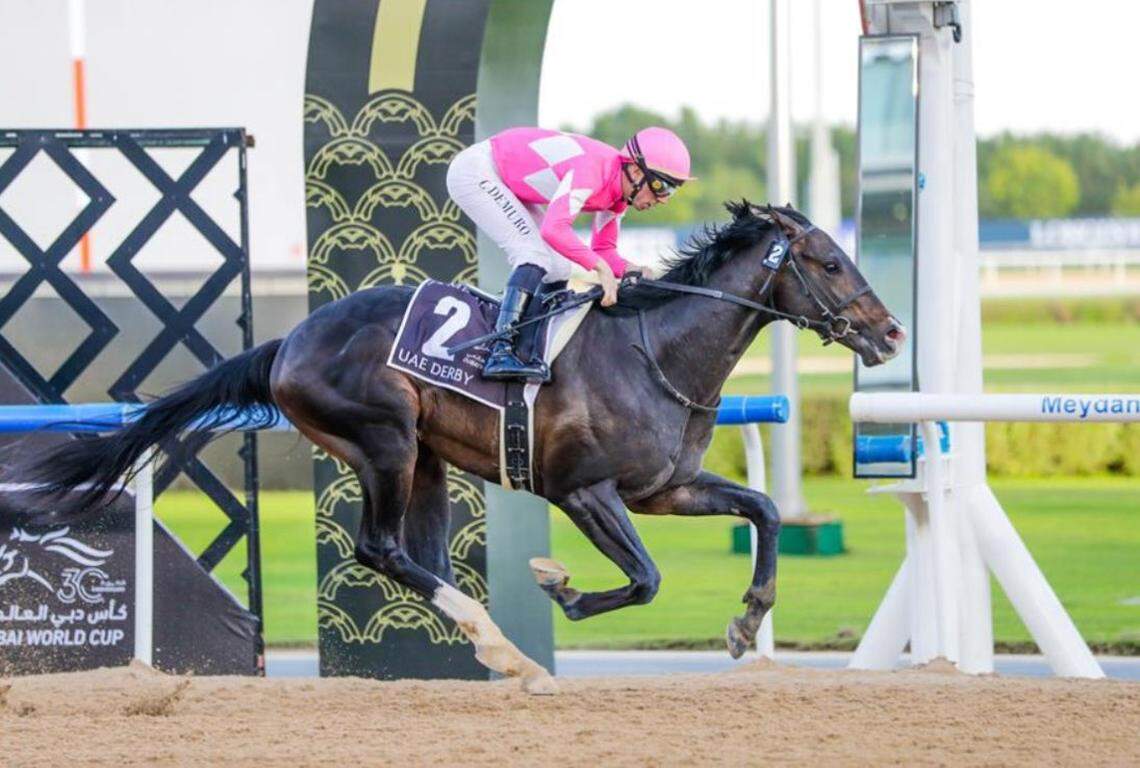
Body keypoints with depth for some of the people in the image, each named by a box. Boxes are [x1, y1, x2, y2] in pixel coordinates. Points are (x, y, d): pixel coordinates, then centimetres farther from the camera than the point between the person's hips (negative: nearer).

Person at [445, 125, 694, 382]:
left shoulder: (619, 196, -2)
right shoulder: (592, 170, -32)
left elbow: (603, 249, 6)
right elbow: (554, 230, -43)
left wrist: (631, 271, -14)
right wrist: (600, 266, -39)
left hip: (510, 184, 10)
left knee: (558, 269, 5)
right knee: (536, 255, -23)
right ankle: (501, 353, -29)